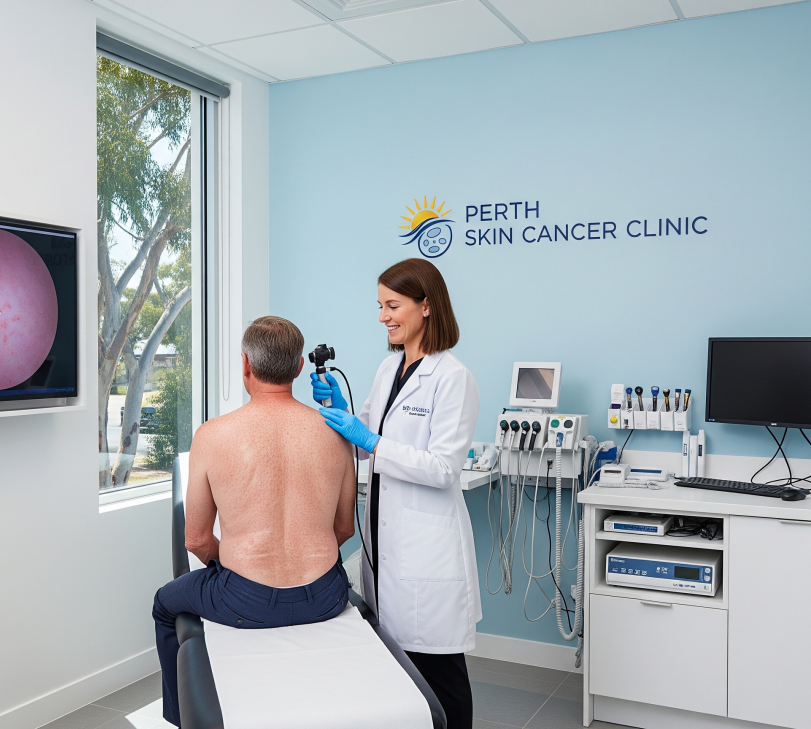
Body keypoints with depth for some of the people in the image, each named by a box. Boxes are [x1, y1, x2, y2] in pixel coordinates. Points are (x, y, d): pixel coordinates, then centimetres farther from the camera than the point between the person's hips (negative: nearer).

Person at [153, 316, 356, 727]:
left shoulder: (211, 436, -12)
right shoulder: (334, 433, -4)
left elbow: (196, 540, -3)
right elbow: (344, 528, 7)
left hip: (245, 604, -2)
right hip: (323, 600, 3)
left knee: (166, 604, 30)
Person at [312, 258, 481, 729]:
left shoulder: (453, 378, -13)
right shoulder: (389, 369, 11)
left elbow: (443, 468, -19)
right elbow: (366, 442, 18)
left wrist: (368, 441, -22)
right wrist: (339, 408, 1)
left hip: (427, 546, -7)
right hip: (385, 535, 7)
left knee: (436, 667, 5)